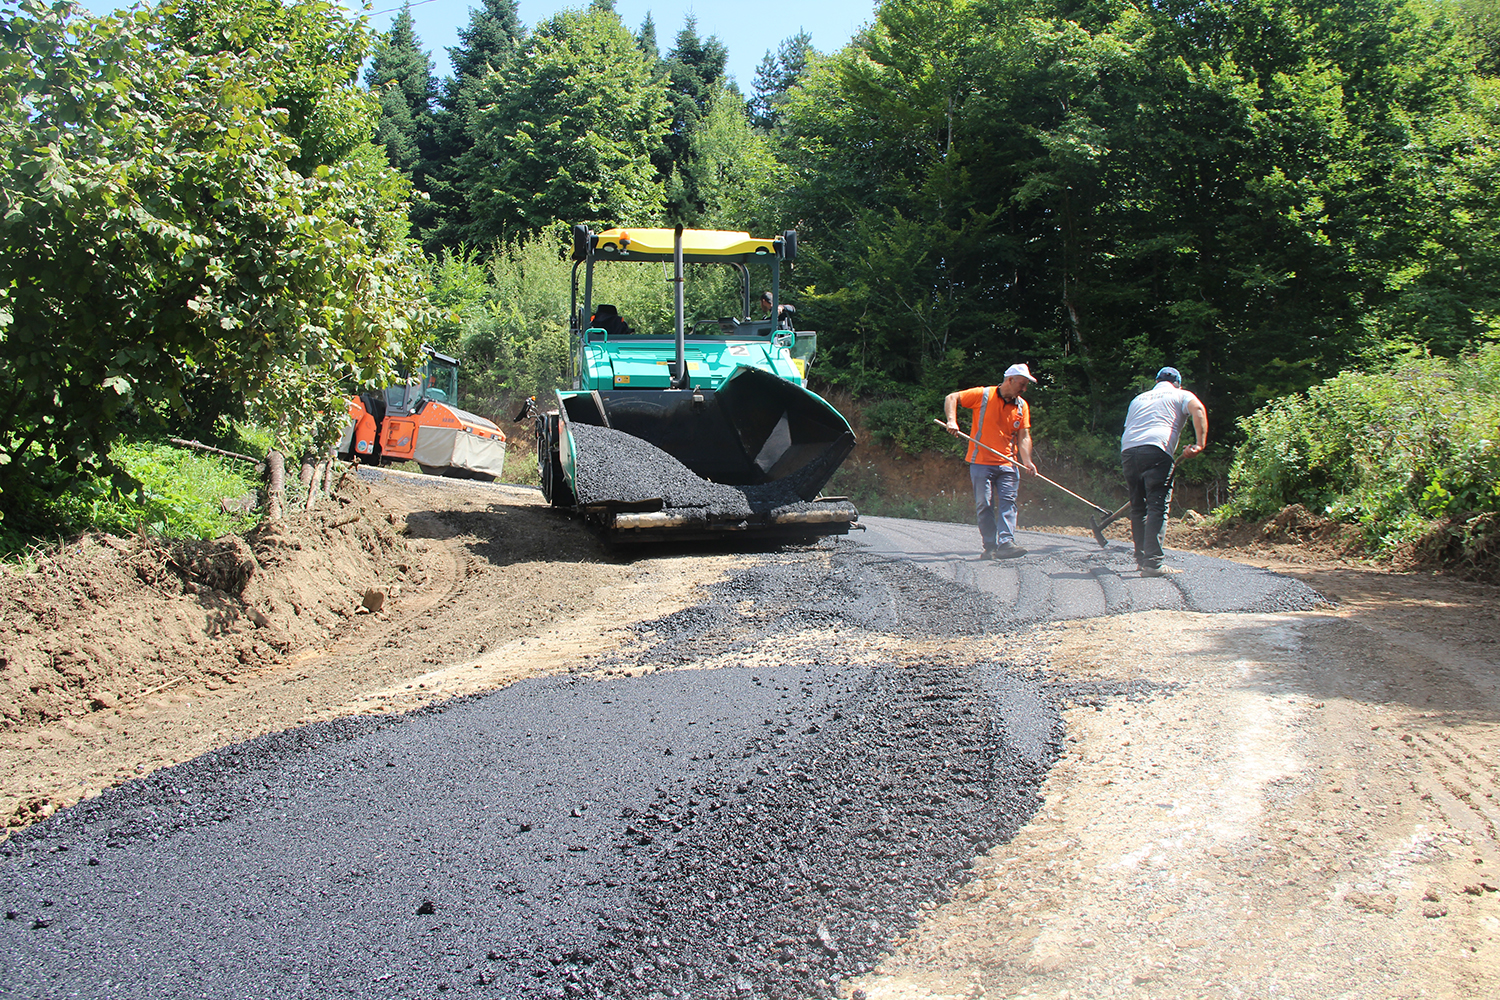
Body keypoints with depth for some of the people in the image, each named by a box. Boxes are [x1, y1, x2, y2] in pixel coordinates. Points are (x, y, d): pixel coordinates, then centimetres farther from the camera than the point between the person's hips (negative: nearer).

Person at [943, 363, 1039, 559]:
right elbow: (951, 398, 0)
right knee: (984, 506, -1)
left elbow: (1023, 436, 4)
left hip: (1008, 464, 3)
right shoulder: (983, 395, -4)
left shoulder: (1022, 406, 8)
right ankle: (990, 547, 6)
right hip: (981, 462, -3)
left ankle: (1006, 543, -16)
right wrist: (952, 420, -17)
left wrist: (1027, 461, -11)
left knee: (1008, 503, -10)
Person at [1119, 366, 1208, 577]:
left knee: (1138, 507, 16)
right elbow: (1198, 409, -4)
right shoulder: (1181, 395, 18)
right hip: (1156, 450, -5)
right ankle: (1152, 562, -15)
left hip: (1127, 449, 5)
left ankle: (1141, 558, 22)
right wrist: (1200, 443, -7)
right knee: (1158, 507, -6)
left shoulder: (1139, 398, 33)